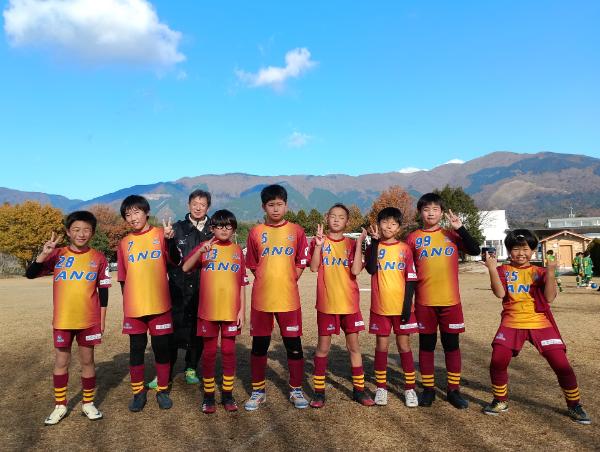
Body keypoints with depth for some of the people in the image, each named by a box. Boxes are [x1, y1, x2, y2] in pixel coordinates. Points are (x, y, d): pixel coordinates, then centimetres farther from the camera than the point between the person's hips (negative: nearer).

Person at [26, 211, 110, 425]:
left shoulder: (98, 258, -1)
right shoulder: (57, 255, -2)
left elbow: (103, 290, 3)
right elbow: (30, 274, -7)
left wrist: (102, 319, 2)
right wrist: (44, 253, -22)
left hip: (89, 320, 0)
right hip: (62, 320, 0)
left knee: (87, 361, 10)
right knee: (61, 362, 10)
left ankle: (88, 403, 25)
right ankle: (60, 406, 25)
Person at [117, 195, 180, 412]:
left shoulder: (160, 234, -1)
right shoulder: (124, 243, 7)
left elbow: (176, 261, -16)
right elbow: (123, 278, 12)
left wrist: (170, 239, -31)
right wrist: (127, 302, 10)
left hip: (159, 305, -2)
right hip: (133, 307, 2)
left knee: (161, 348, 7)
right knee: (136, 349, 10)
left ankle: (162, 391, 21)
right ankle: (138, 393, 24)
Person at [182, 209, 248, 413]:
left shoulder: (237, 251, 6)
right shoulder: (204, 247, 2)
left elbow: (242, 283, 5)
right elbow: (185, 268, -12)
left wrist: (242, 309, 0)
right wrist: (200, 251, -26)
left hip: (231, 310, 1)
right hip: (208, 310, -1)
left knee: (229, 351, 9)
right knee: (209, 352, 8)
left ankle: (228, 394, 21)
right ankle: (208, 396, 20)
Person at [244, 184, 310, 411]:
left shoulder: (296, 231, 4)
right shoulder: (256, 232, 4)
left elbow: (300, 264, 6)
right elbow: (252, 265, 9)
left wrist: (286, 282, -1)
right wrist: (268, 283, 3)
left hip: (289, 299, 0)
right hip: (261, 299, 1)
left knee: (294, 345, 6)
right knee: (259, 345, 9)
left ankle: (296, 390, 23)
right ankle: (258, 391, 24)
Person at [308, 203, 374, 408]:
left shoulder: (351, 244, 4)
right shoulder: (319, 240, 1)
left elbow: (355, 271, -11)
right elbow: (314, 268, -11)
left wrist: (359, 244, -13)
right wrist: (318, 244, -20)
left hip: (349, 302, 2)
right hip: (326, 302, -1)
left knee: (354, 345, 9)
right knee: (323, 346, 6)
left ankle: (359, 389, 22)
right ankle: (319, 391, 17)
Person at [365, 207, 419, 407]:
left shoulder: (405, 249, 2)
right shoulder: (373, 247, 2)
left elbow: (410, 279, 1)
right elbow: (371, 269, -18)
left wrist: (408, 305, -7)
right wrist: (374, 242, -18)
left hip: (401, 307, 0)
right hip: (380, 307, 0)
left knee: (404, 345, 7)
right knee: (381, 346, 8)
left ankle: (410, 388, 18)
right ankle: (381, 387, 19)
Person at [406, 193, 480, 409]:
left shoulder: (451, 235, 6)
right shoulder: (413, 238, 3)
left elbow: (475, 251, -7)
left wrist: (459, 228, -14)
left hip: (450, 301, 1)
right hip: (424, 302, 0)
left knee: (452, 344, 8)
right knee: (426, 345, 7)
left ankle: (454, 390, 20)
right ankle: (428, 389, 20)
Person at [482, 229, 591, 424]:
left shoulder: (539, 272, 6)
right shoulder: (503, 271, 5)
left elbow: (550, 297, -6)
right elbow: (500, 293, -12)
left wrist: (550, 272, -16)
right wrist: (492, 269, -18)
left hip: (540, 323, 1)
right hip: (512, 323, 0)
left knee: (561, 364, -4)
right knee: (497, 361, -12)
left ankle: (574, 405, 21)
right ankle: (500, 401, 13)